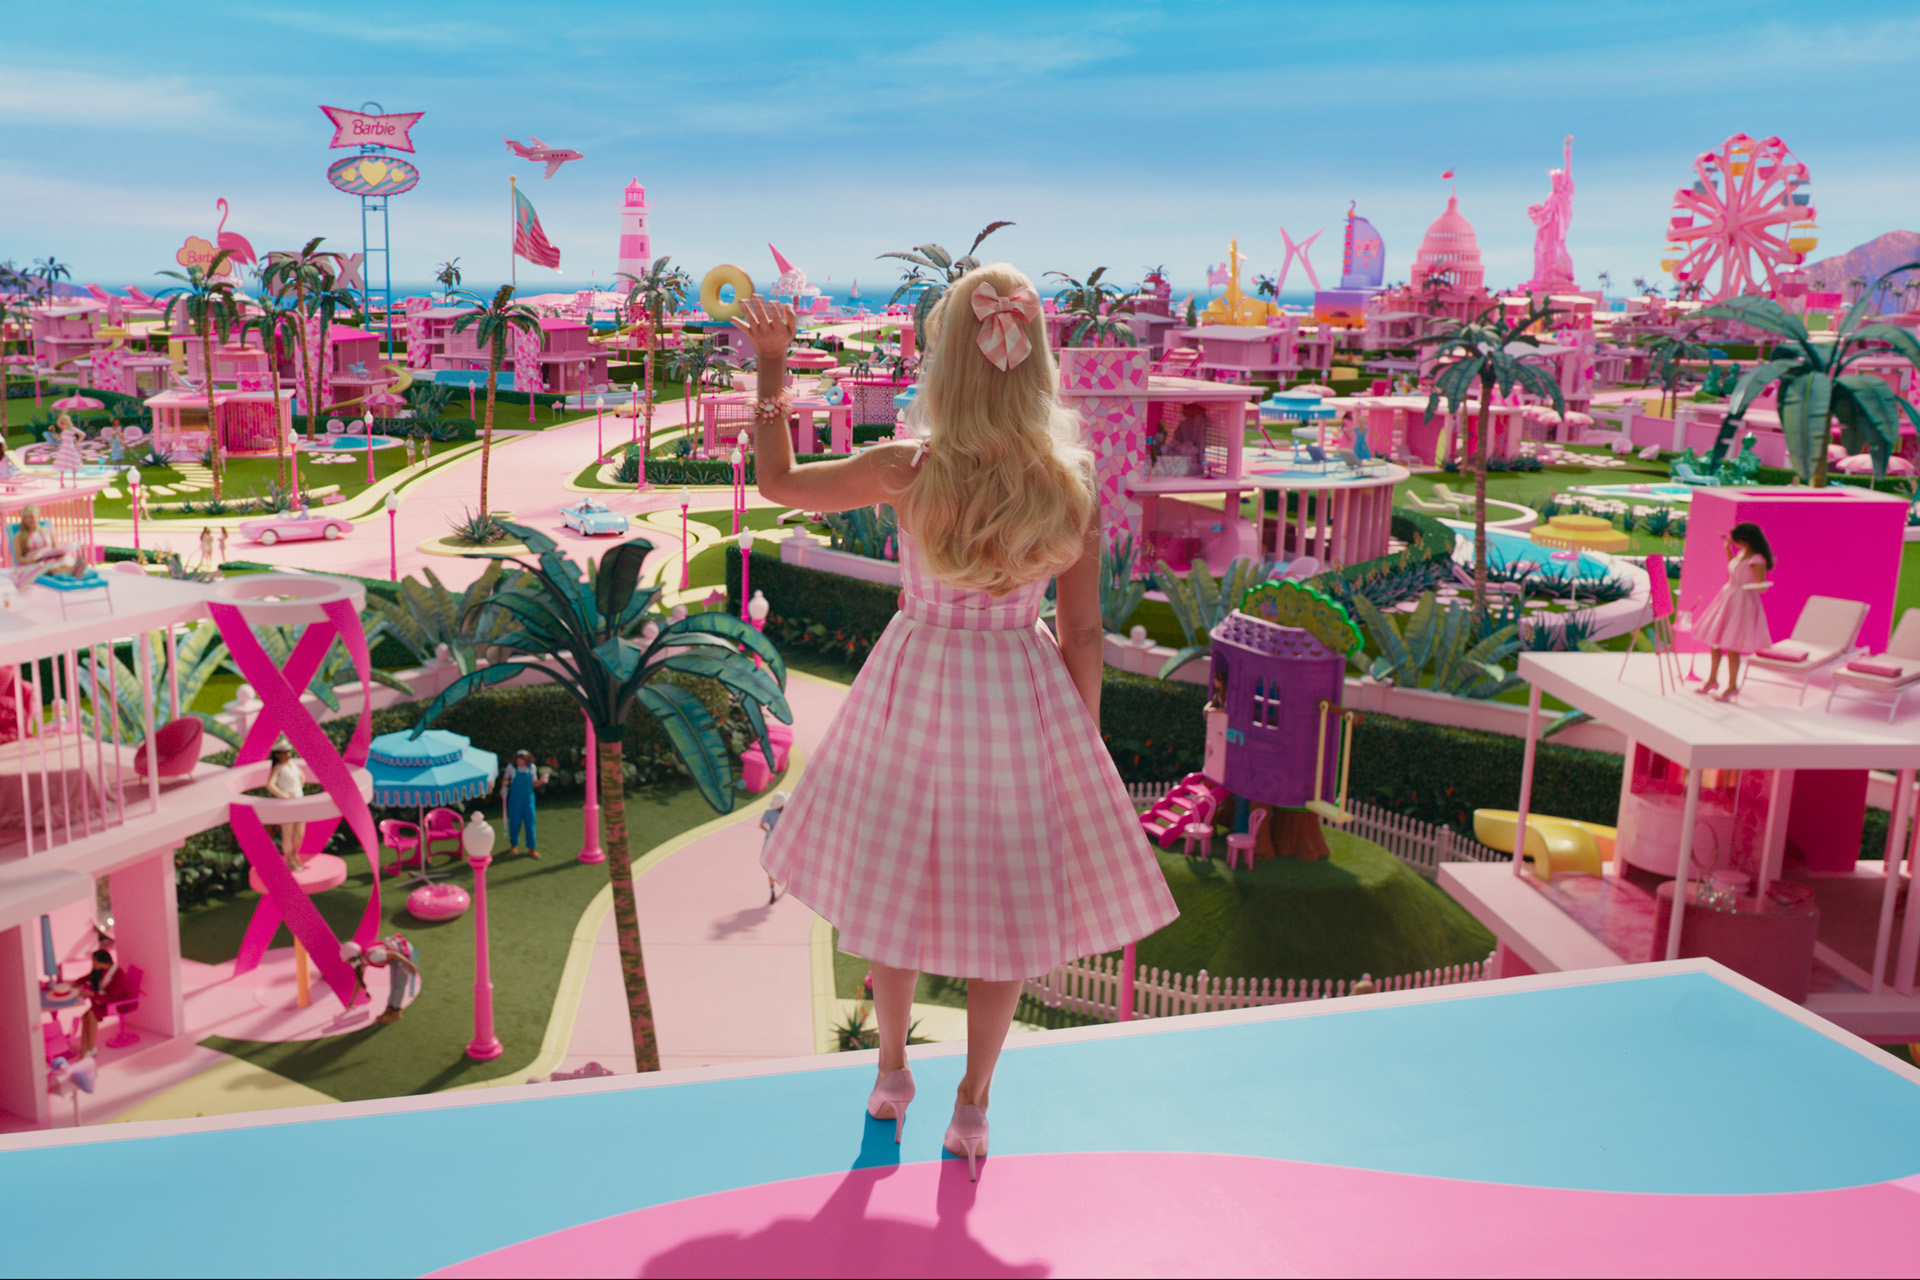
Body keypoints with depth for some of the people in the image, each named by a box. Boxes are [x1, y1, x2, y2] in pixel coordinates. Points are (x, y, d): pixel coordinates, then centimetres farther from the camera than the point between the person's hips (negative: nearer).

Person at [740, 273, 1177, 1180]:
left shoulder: (908, 471, -17)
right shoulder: (1072, 483, -14)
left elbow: (776, 481, -2)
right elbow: (1082, 633, -7)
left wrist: (771, 368, 5)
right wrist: (1082, 742, 6)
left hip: (915, 685, 0)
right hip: (1021, 694, 0)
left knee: (895, 883, 21)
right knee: (1006, 903, 17)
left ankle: (892, 1077, 38)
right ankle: (972, 1105, 28)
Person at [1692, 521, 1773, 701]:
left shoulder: (1757, 560, -19)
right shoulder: (1742, 553, 7)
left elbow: (1762, 586, -20)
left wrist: (1756, 587, -43)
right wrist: (1727, 548, 23)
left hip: (1742, 603, -9)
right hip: (1727, 597, 9)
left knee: (1731, 646, -4)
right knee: (1714, 640, 15)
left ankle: (1732, 686, 11)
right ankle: (1712, 680, 29)